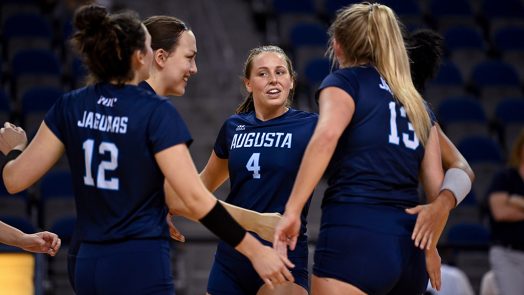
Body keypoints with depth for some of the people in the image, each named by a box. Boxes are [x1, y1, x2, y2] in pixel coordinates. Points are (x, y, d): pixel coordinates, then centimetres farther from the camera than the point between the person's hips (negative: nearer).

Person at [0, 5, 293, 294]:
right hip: (142, 267, -6)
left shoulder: (69, 107, 2)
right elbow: (195, 198, -16)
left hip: (88, 267, 6)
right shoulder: (157, 112, -12)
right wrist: (255, 250, -11)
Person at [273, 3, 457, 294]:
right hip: (409, 246, 6)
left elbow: (327, 136, -14)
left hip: (354, 236, -6)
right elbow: (439, 186, 19)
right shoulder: (417, 103, 24)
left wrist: (292, 211, -18)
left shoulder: (344, 81, 7)